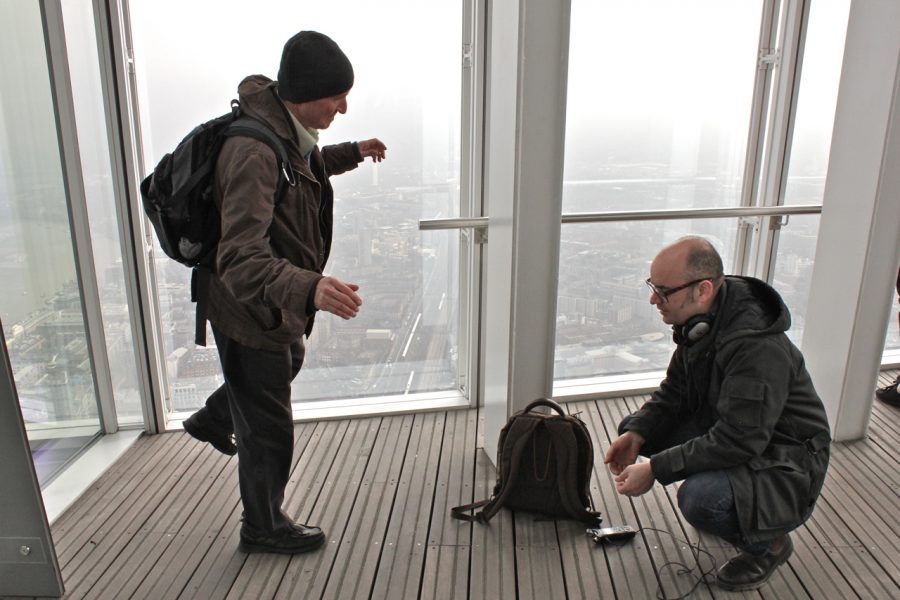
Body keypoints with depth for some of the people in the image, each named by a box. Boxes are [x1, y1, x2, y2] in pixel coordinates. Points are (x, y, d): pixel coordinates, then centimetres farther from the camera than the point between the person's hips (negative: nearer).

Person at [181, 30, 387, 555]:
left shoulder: (286, 125, -3)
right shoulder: (253, 154, -34)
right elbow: (240, 260, -43)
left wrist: (351, 153, 15)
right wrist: (308, 289, -59)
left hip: (279, 299, 10)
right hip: (248, 306, -10)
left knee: (288, 364, 36)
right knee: (269, 429, 9)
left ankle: (214, 421, 61)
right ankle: (264, 527, 35)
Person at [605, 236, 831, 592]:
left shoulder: (758, 347, -32)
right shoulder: (697, 322, -4)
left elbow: (737, 441, -34)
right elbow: (674, 393, 4)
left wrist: (655, 469, -31)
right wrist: (636, 434, -13)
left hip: (784, 465, -9)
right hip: (726, 432, 9)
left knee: (699, 498, -35)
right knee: (632, 429, 0)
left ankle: (768, 542, 1)